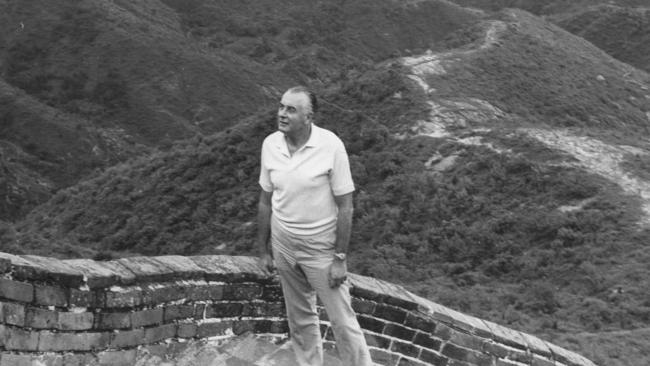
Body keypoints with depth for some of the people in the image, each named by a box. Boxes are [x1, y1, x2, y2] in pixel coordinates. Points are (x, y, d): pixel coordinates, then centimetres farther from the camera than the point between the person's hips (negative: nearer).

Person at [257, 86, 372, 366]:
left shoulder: (331, 146, -21)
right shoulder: (270, 145, -8)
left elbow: (344, 206, -15)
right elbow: (265, 201, 4)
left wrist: (340, 258, -14)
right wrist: (264, 249, 8)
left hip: (321, 247, -4)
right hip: (284, 244, 4)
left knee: (342, 320, 3)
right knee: (299, 317, 18)